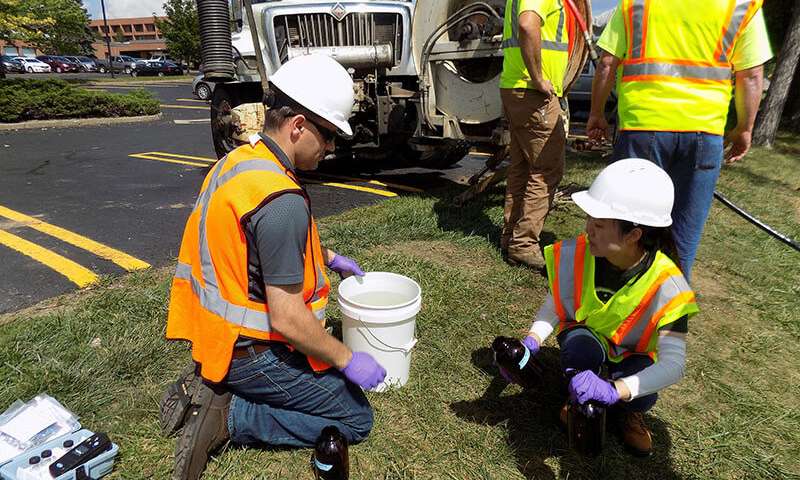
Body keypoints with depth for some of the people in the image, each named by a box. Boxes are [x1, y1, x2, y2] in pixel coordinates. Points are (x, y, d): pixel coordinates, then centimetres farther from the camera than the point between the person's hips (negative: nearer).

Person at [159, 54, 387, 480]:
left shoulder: (240, 159, 1)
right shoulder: (281, 201, -29)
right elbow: (286, 318, -27)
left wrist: (328, 258, 21)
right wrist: (347, 361, -13)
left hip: (217, 331, 9)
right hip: (251, 351, -9)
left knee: (329, 358, 28)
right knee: (355, 419, 5)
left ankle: (209, 386, 15)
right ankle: (227, 415, -2)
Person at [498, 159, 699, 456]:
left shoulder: (666, 285, -32)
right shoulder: (576, 255, -26)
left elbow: (673, 363, -37)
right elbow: (555, 305, -14)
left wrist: (614, 390, -55)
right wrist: (531, 342, -34)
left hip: (633, 354, -1)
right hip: (585, 336, 1)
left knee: (642, 397, -33)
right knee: (580, 344, -36)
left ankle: (627, 412, 8)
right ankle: (579, 402, 0)